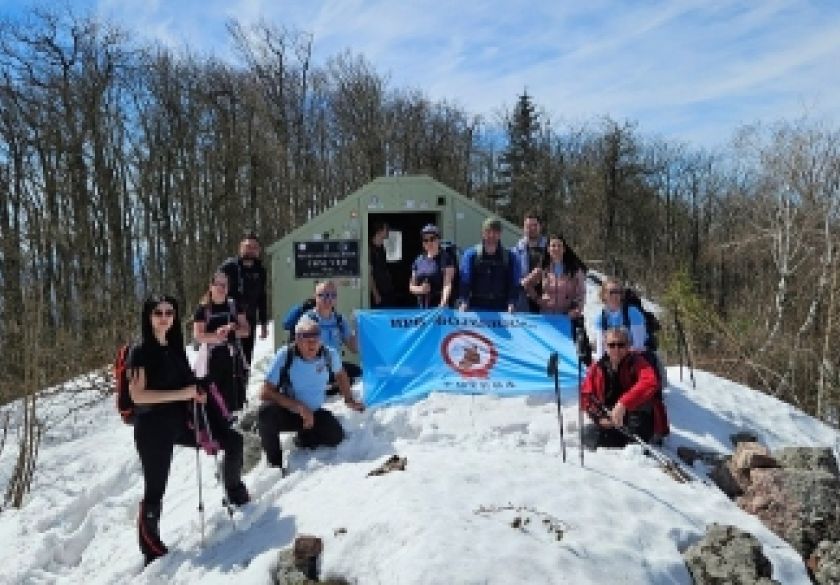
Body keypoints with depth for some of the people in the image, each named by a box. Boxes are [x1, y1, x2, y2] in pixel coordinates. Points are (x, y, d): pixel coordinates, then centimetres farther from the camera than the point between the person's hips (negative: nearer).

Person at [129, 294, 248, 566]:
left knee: (233, 441, 7)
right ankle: (151, 547, 19)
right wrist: (181, 394, -23)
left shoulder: (175, 347, 9)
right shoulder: (140, 352, -12)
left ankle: (235, 492, 30)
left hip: (179, 422, 7)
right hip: (152, 428, -7)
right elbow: (137, 395, -20)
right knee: (155, 489, 1)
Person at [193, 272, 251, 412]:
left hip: (233, 356, 3)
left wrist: (232, 330, -14)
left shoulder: (234, 305, 8)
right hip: (214, 357, -3)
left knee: (236, 395, 7)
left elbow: (246, 330, 5)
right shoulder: (203, 308, 0)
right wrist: (215, 335, -23)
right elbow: (197, 335, -7)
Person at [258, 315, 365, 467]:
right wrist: (300, 408, -29)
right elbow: (266, 393, -24)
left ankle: (305, 438, 14)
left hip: (315, 413, 3)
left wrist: (349, 400, 11)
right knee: (267, 411, -34)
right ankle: (275, 463, -11)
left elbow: (340, 374, 11)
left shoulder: (329, 354, -13)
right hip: (287, 412, -3)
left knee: (336, 437, -20)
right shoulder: (285, 355, -22)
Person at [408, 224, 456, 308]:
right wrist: (420, 289, -4)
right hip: (422, 307, 5)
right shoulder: (418, 260, 12)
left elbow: (447, 284, -11)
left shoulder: (445, 258, -2)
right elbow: (411, 287, 17)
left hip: (438, 305, -5)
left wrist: (443, 303, -24)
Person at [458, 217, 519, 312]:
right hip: (476, 308, -1)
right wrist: (463, 302, -19)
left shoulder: (509, 257, 7)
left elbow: (513, 283, 2)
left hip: (501, 309, 1)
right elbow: (465, 280, -6)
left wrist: (511, 303, -13)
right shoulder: (470, 254, 3)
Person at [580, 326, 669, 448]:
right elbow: (585, 395, 5)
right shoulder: (597, 369, 2)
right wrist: (600, 417, -12)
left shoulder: (637, 363, -10)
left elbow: (650, 383, -31)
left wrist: (623, 404, -42)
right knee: (589, 434, -20)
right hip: (610, 424, 4)